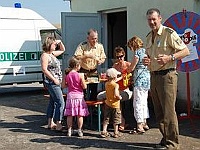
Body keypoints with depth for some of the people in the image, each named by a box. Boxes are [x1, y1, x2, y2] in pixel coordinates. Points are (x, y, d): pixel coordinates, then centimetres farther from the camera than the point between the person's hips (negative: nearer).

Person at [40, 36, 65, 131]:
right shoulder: (45, 55, -11)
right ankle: (58, 125, -12)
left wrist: (60, 42, 13)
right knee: (60, 102, -13)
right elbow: (44, 69, -18)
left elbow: (63, 50, 32)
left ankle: (50, 123, 21)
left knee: (53, 102, 13)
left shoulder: (52, 54, 15)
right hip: (51, 82, -10)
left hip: (56, 82, 10)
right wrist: (54, 79, -18)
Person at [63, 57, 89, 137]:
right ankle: (79, 130, 9)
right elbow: (84, 87, -8)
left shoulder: (67, 75, 0)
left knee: (69, 115, 8)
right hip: (79, 96, -3)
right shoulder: (80, 75, -9)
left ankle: (69, 130, 11)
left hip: (70, 96, 3)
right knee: (80, 115, 5)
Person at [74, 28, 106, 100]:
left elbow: (103, 58, 9)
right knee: (84, 92, -3)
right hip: (83, 72, -3)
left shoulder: (100, 46, 1)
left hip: (94, 72, 3)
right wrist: (87, 56, -27)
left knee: (94, 92, 7)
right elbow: (76, 57, -19)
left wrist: (100, 61, -13)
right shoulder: (82, 45, -10)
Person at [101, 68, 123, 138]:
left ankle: (104, 131, 9)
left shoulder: (106, 84, 0)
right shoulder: (116, 85, -19)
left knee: (106, 119, 11)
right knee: (116, 119, 8)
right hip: (115, 104, -5)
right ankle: (116, 133, 15)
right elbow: (116, 94, -32)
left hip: (107, 104, 5)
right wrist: (120, 97, -11)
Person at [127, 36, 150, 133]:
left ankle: (139, 125, -6)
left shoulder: (138, 52, -10)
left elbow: (132, 67, -7)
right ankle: (144, 123, 21)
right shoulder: (145, 51, 14)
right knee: (144, 101, 15)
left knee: (138, 102, -6)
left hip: (140, 79, -9)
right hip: (147, 77, 9)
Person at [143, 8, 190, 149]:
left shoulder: (169, 33, -8)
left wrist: (170, 57, -24)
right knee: (159, 112, 12)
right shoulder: (149, 37, 16)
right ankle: (166, 138, 23)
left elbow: (185, 51, -11)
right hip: (153, 76, 8)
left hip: (167, 75, -8)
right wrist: (146, 60, 6)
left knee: (168, 111, -6)